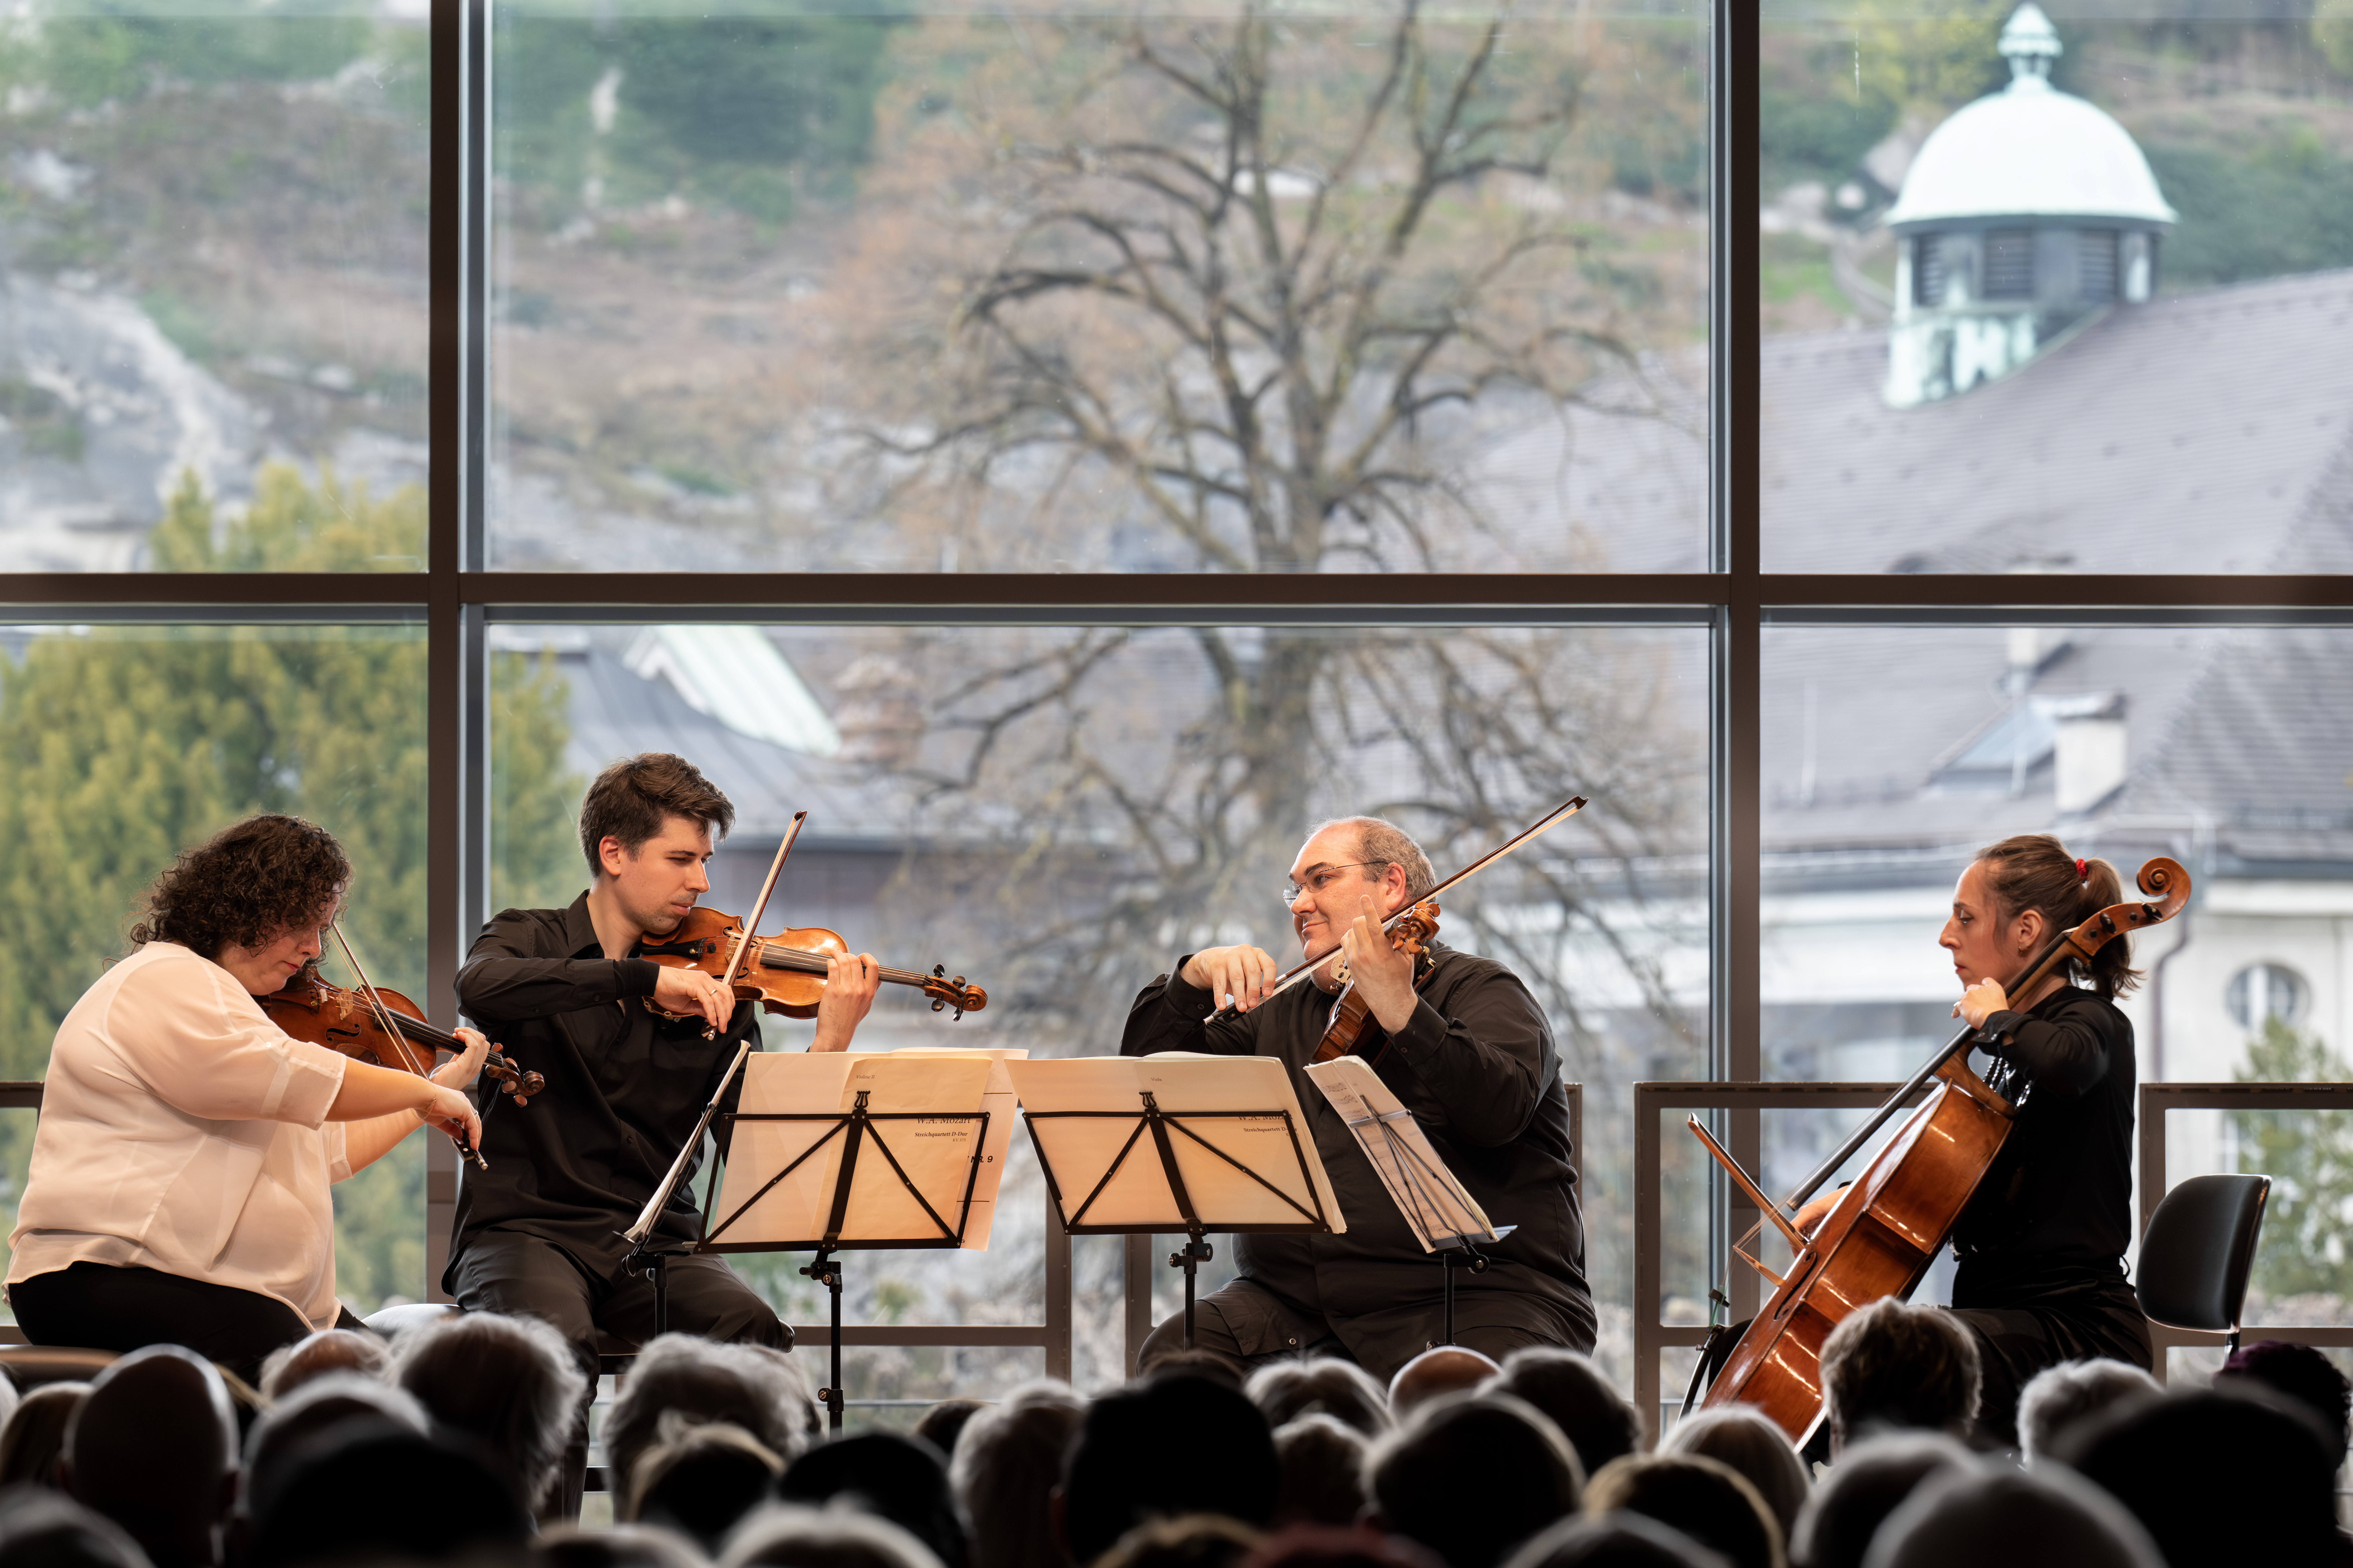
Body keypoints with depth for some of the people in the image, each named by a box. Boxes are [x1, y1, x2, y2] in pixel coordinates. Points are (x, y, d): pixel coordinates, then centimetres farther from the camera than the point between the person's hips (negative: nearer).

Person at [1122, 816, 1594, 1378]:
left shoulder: (1479, 990, 2)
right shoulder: (1283, 1010, 20)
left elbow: (1498, 1110, -19)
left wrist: (1401, 1010, -32)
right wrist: (1193, 980, 0)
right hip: (1295, 1304, 6)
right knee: (1171, 1358, -20)